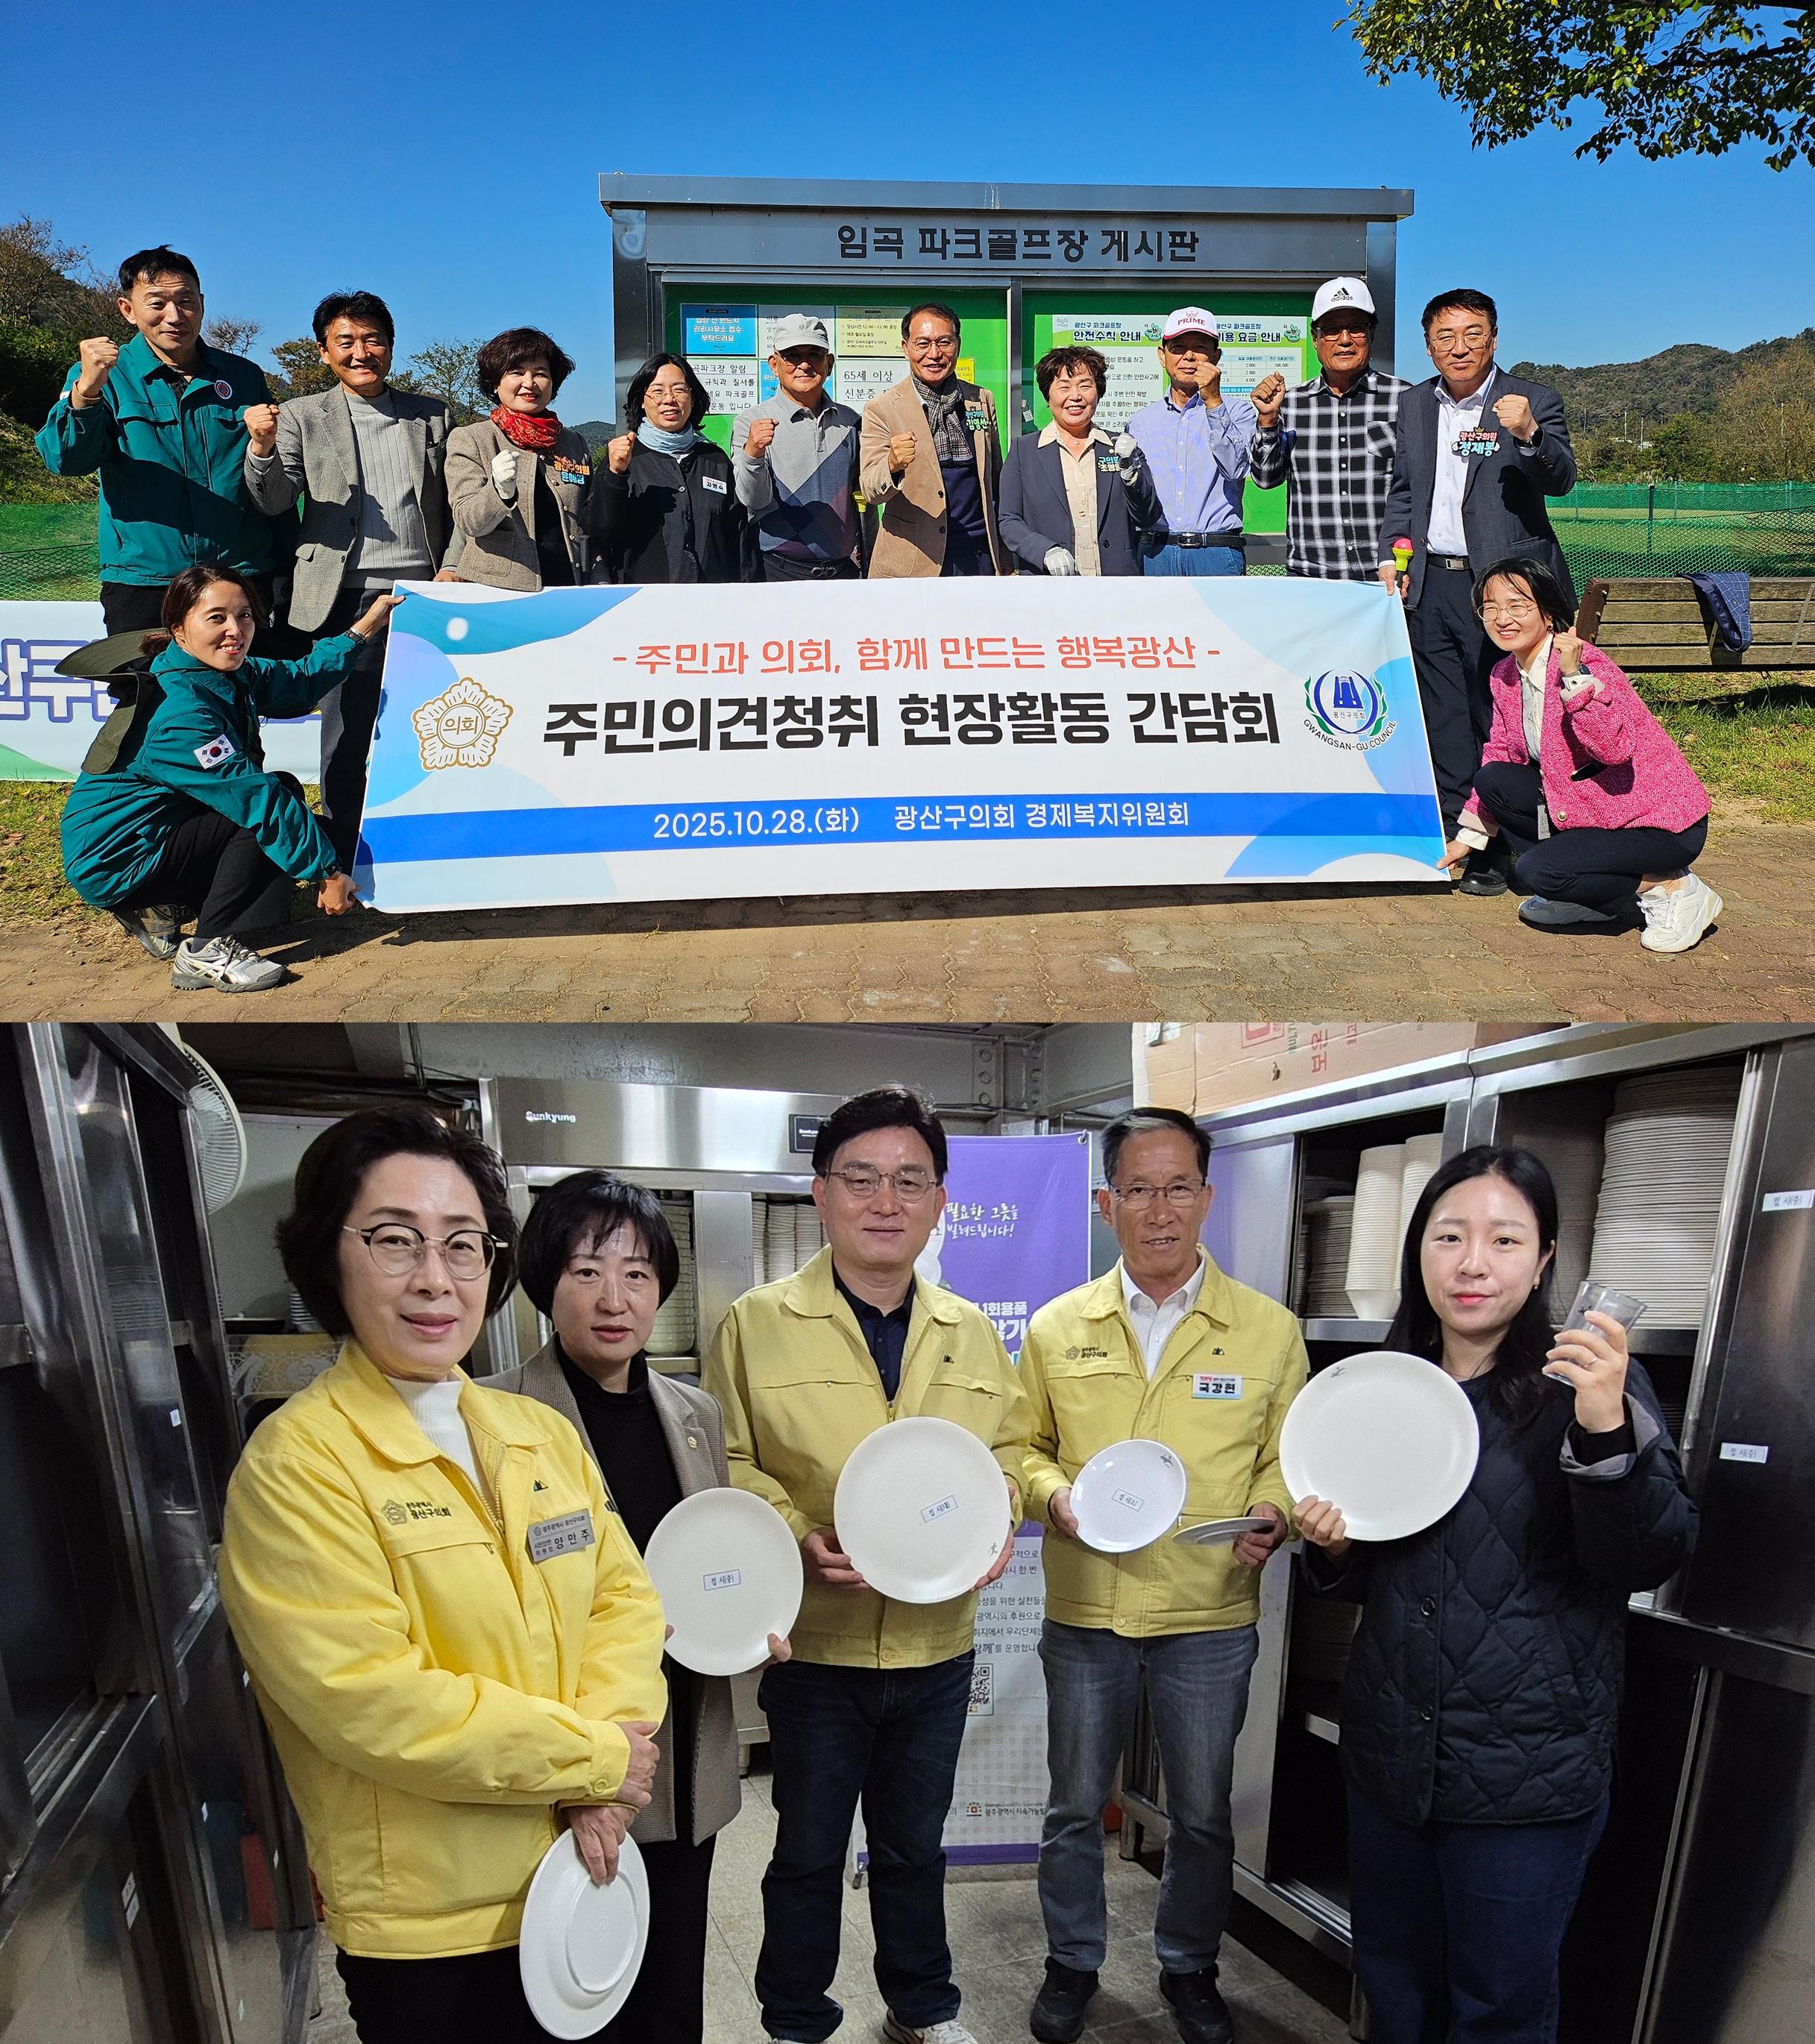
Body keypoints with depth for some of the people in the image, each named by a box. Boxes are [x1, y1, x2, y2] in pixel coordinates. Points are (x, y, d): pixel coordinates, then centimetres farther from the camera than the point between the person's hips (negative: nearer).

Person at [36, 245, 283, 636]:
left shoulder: (244, 376, 9)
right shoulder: (106, 377, 3)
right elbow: (66, 460, -12)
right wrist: (85, 392, -31)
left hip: (246, 578, 2)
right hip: (142, 585, -1)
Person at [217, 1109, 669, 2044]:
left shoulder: (544, 1433, 3)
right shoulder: (297, 1463, -17)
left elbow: (624, 1595, 1)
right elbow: (367, 1698, -23)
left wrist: (605, 1768, -15)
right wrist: (594, 1757, -18)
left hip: (576, 1870, 6)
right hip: (422, 1922, -5)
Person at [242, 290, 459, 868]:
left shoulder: (433, 415, 14)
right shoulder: (302, 416, 9)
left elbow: (453, 506, 16)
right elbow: (274, 503, 1)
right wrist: (263, 447, -17)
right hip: (347, 598, -1)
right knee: (346, 734, 2)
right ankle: (342, 861, 12)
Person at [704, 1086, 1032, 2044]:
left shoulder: (972, 1334, 2)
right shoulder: (756, 1325, -10)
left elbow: (1008, 1447, 10)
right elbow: (728, 1465, -7)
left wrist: (999, 1518, -9)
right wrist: (797, 1538, -22)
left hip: (938, 1642, 3)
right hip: (815, 1642, -3)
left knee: (915, 1846, 23)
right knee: (808, 1853, 16)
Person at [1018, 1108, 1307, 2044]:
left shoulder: (1269, 1330, -4)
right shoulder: (1056, 1328, -2)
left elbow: (1288, 1458, 4)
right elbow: (1023, 1447, 7)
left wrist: (1272, 1514, -15)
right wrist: (1051, 1494, -13)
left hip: (1211, 1617, 0)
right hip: (1085, 1611, 1)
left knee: (1201, 1814, 17)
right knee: (1075, 1806, 17)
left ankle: (1188, 1968, 42)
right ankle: (1072, 1961, 41)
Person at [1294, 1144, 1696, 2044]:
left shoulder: (1587, 1384, -11)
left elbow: (1650, 1560, -20)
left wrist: (1607, 1430, -35)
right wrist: (1330, 1546, -7)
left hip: (1526, 1771, -4)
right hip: (1389, 1750, 5)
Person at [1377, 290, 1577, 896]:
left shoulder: (1533, 402, -2)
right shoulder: (1414, 405, 13)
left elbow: (1561, 480, -15)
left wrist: (1528, 433, -34)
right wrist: (1389, 556, 12)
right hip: (1430, 587, 5)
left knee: (1499, 723, -1)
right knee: (1443, 725, 8)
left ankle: (1496, 852, 7)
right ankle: (1453, 839, 18)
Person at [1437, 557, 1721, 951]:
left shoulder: (1586, 665, -22)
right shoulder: (1504, 676, 2)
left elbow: (1615, 749, -36)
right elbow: (1499, 754, 15)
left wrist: (1575, 675, -43)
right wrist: (1468, 835, 16)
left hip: (1662, 822, -8)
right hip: (1588, 807, 9)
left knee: (1535, 871, -23)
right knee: (1491, 779, -4)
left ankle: (1675, 888, -1)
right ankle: (1588, 901, 8)